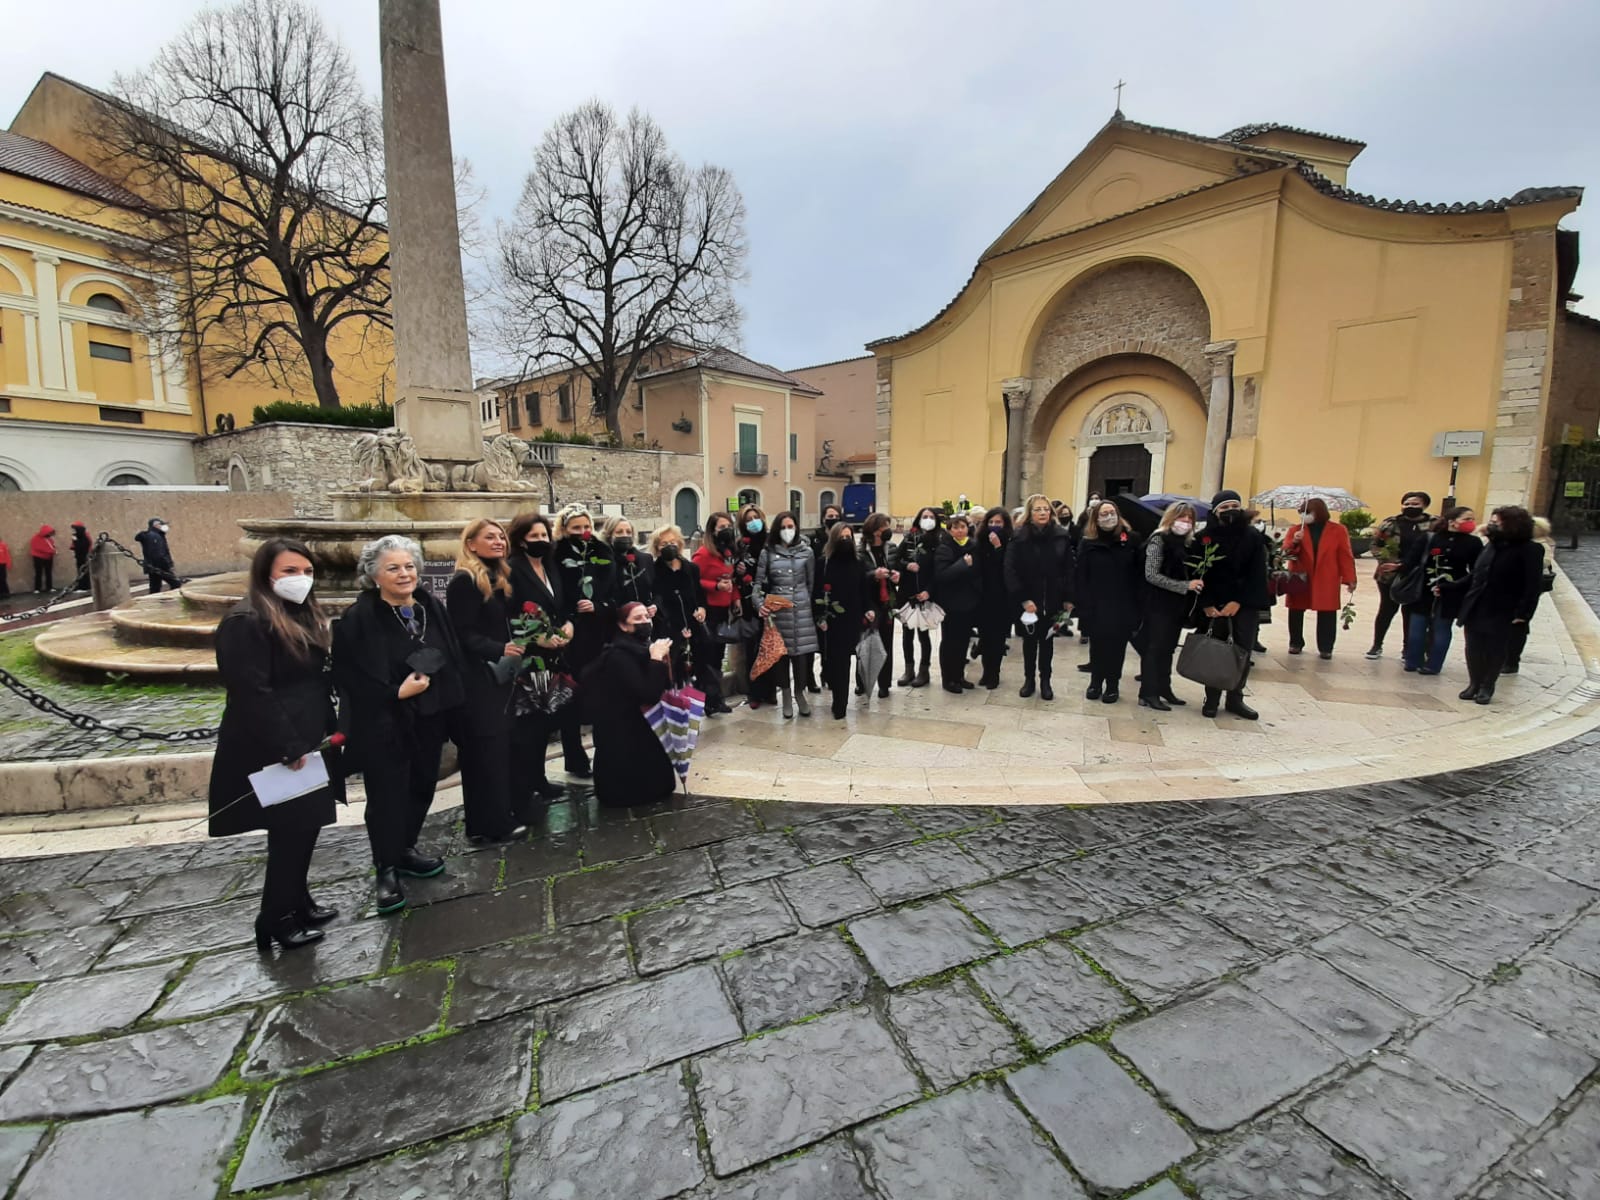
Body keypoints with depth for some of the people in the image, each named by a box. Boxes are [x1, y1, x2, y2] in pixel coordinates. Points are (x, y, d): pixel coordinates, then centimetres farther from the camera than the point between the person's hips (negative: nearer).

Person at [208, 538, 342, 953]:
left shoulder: (305, 616, 11)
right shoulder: (245, 623, -17)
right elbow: (252, 695, -22)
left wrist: (328, 729, 12)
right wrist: (288, 747, -22)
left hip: (306, 744, 9)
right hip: (274, 754, -9)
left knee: (306, 827, 16)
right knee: (290, 833, -1)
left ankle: (298, 902, 31)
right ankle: (276, 920, 16)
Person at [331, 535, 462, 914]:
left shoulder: (431, 606, 2)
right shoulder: (358, 618, -13)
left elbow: (453, 658, 8)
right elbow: (348, 677, -14)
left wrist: (451, 708, 6)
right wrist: (397, 693, -19)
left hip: (428, 719, 5)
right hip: (383, 724, -5)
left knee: (422, 786, 15)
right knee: (387, 796, 4)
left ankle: (405, 851, 37)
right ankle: (386, 871, 23)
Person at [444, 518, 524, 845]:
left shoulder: (500, 579, 13)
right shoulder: (463, 582, -13)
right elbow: (464, 636, -19)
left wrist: (519, 647, 6)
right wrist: (501, 650, -29)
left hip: (499, 675, 9)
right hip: (476, 678, -8)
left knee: (503, 746, 12)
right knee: (486, 749, -3)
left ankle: (499, 817, 23)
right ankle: (487, 824, 8)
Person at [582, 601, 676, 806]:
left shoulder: (643, 646, 2)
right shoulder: (619, 655, -24)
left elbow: (664, 686, 5)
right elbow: (648, 695, -31)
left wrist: (662, 659, -10)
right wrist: (656, 659, -26)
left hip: (634, 724, 9)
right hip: (618, 734, -9)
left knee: (659, 780, 21)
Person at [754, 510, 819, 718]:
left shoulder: (806, 552, 4)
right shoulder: (767, 553, 3)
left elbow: (812, 583, 7)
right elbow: (758, 582, 3)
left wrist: (809, 603, 4)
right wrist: (760, 604, -10)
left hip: (801, 609, 0)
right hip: (776, 609, 0)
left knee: (800, 651, 1)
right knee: (780, 652, 5)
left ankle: (800, 693, 22)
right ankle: (786, 696, 21)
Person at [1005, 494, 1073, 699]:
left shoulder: (1062, 536, -3)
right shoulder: (1019, 538, -10)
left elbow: (1068, 569, 0)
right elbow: (1010, 571, -14)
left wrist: (1068, 598, -2)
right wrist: (1023, 599, -18)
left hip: (1052, 599, 1)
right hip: (1028, 601, -1)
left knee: (1047, 641, 13)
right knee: (1029, 640, 11)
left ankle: (1045, 681, 25)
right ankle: (1029, 679, 25)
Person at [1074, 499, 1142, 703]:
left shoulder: (1131, 539, 0)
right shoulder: (1088, 543, 0)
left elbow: (1140, 571, -2)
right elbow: (1081, 576, -3)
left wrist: (1139, 601, -8)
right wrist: (1083, 603, -10)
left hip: (1123, 605, 0)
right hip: (1097, 606, 0)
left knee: (1117, 645, 8)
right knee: (1097, 645, 8)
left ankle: (1113, 684, 20)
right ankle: (1095, 681, 22)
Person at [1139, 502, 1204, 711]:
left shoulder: (1189, 543, 12)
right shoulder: (1159, 540, -8)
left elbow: (1190, 574, 19)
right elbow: (1151, 575, -16)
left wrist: (1197, 583, -1)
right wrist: (1185, 586, -18)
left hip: (1178, 605, 7)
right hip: (1159, 604, -7)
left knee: (1168, 648, 13)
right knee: (1155, 648, -3)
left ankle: (1163, 689, 22)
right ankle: (1148, 693, 1)